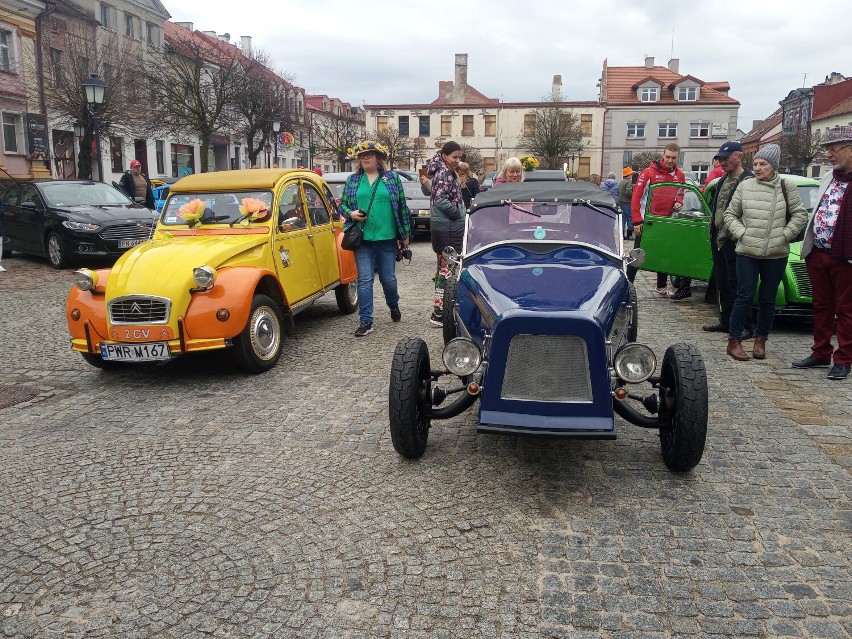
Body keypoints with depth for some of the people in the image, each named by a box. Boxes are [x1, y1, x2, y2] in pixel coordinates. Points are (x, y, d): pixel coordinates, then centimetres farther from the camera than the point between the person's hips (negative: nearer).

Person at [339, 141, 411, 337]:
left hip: (387, 239, -1)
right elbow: (342, 205, 14)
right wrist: (351, 213, -9)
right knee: (365, 280, -3)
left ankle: (393, 305, 39)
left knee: (388, 279, 7)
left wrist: (406, 234, 5)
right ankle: (366, 322, 2)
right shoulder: (352, 180, 9)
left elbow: (402, 207, 7)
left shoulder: (392, 178, 6)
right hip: (362, 240, 1)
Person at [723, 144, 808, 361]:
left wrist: (785, 235, -5)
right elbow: (730, 214, 9)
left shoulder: (787, 188, 3)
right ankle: (734, 342, 5)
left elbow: (800, 214, 5)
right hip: (747, 253, -1)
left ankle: (760, 341, 21)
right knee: (744, 298, -2)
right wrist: (741, 233, -4)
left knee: (768, 300, 8)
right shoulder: (744, 186, 3)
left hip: (776, 254, 1)